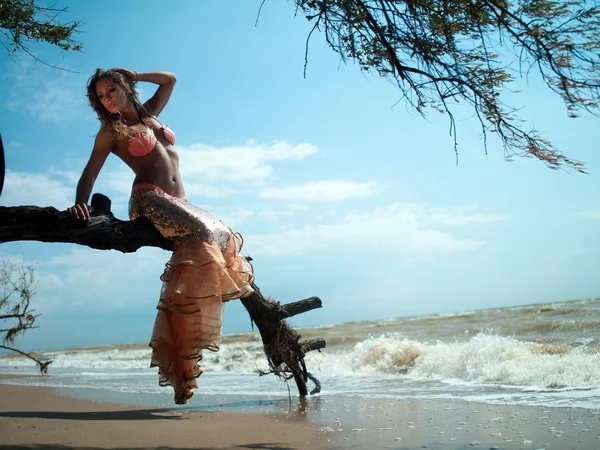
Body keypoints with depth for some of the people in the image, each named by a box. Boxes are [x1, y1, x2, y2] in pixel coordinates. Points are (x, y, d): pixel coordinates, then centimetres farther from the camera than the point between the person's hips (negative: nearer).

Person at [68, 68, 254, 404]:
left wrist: (133, 75, 25)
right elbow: (90, 173, 3)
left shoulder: (149, 115, 25)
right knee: (203, 234, -31)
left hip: (178, 203, 7)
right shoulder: (111, 131, 11)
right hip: (150, 199, -7)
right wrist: (81, 203, -13)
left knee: (223, 238, -10)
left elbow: (170, 80, 35)